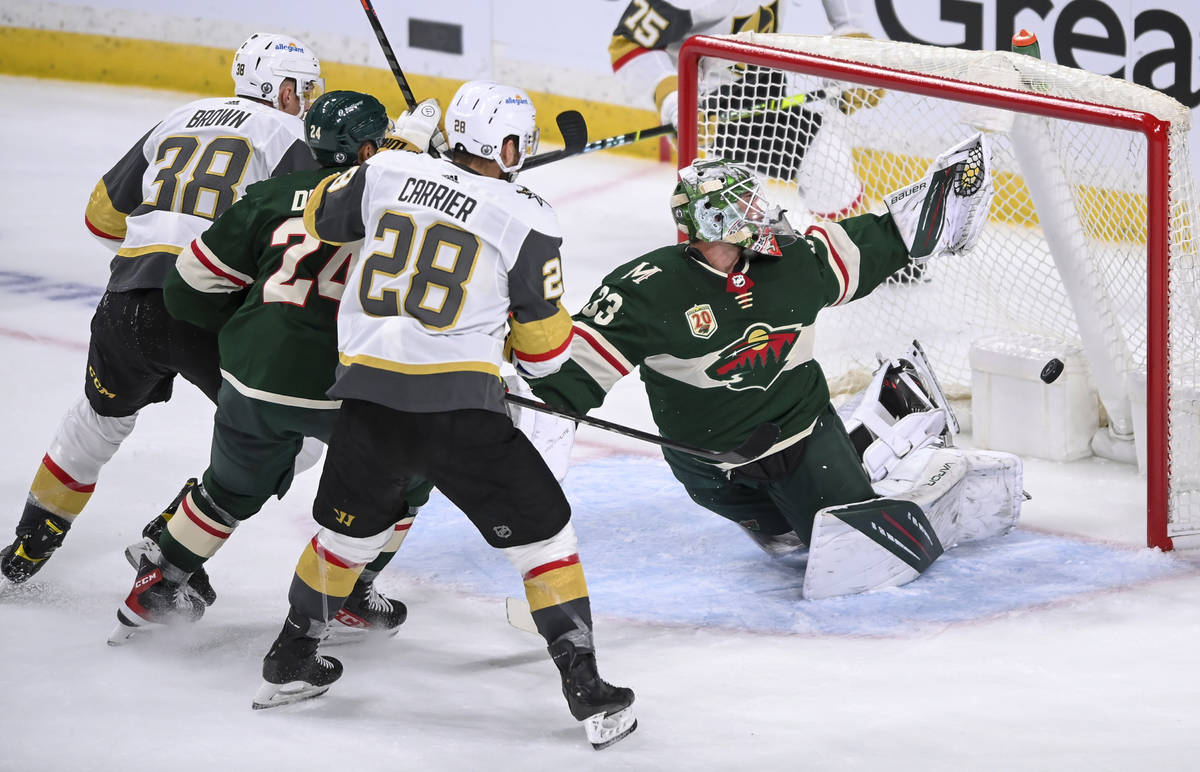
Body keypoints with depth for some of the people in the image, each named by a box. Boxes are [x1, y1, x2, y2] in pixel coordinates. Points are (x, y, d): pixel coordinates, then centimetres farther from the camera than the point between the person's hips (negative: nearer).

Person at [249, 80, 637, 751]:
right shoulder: (526, 218, -3)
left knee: (349, 528, 27)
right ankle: (585, 687, 2)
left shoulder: (389, 173, 6)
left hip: (369, 395, 5)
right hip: (459, 407, -5)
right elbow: (544, 344, 2)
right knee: (542, 532, 7)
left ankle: (290, 664, 38)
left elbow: (321, 216, 26)